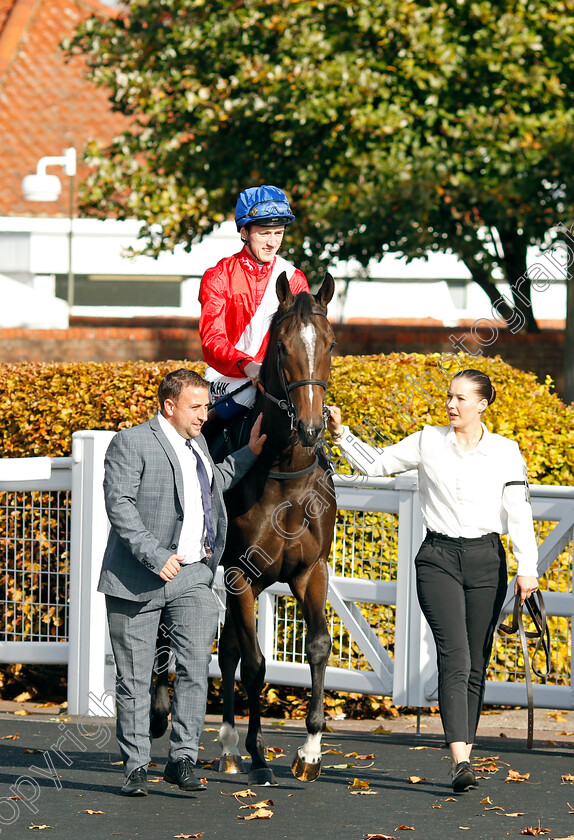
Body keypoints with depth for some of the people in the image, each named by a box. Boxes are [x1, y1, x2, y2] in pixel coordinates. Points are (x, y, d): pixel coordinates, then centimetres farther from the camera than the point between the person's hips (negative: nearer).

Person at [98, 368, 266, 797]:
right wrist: (155, 556, -24)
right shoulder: (131, 443, -8)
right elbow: (120, 505, -17)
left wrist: (249, 453, 24)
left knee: (196, 666, -7)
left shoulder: (196, 442, 16)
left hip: (193, 576, 6)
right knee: (134, 676, 3)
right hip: (138, 582, -5)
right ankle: (136, 766, 11)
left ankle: (183, 758, -1)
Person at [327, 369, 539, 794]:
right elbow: (376, 463, 13)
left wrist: (528, 568, -7)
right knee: (454, 659, -15)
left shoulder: (506, 452, 2)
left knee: (476, 664, 5)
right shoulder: (428, 442, 4)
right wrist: (341, 434, 0)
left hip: (485, 559, 1)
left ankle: (465, 755, 16)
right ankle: (461, 762, -24)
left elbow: (519, 513, 0)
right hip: (439, 557, -1)